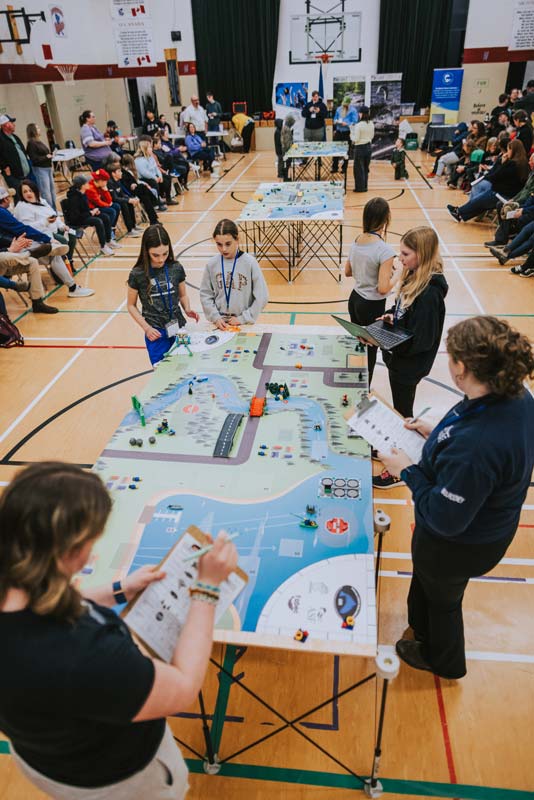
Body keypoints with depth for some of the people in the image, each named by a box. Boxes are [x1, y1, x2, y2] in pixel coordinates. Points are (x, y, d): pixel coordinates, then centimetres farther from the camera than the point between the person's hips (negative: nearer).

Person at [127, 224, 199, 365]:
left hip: (179, 328, 2)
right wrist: (146, 328, -9)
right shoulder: (137, 274, -8)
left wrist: (187, 309, -9)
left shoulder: (176, 268, -2)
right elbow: (131, 306, 2)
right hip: (156, 333, -2)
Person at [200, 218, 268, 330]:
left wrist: (243, 318, -9)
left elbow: (261, 297, -7)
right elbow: (205, 295, 4)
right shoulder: (212, 264, -3)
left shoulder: (250, 262, -9)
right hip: (219, 325, 2)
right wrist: (215, 317, -8)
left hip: (245, 325, -1)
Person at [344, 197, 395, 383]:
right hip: (373, 307, -7)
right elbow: (383, 288, -25)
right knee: (369, 353, 10)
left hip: (354, 299, 7)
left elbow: (348, 272, 11)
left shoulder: (356, 241, -2)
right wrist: (394, 277, -7)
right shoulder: (385, 250, -24)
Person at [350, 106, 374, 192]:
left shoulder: (358, 125, -18)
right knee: (366, 168, 15)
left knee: (359, 168, 4)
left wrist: (352, 132, 0)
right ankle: (364, 186, 20)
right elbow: (372, 136, 11)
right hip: (368, 147, 6)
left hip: (360, 148, -6)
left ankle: (360, 187, 8)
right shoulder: (371, 124, 1)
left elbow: (356, 139, -16)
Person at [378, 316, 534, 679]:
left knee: (441, 597, 25)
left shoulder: (472, 448, -45)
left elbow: (445, 519, -32)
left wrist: (408, 471, -21)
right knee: (426, 578, 35)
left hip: (458, 544, -8)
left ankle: (443, 661, 58)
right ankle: (420, 626, 66)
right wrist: (437, 433, -2)